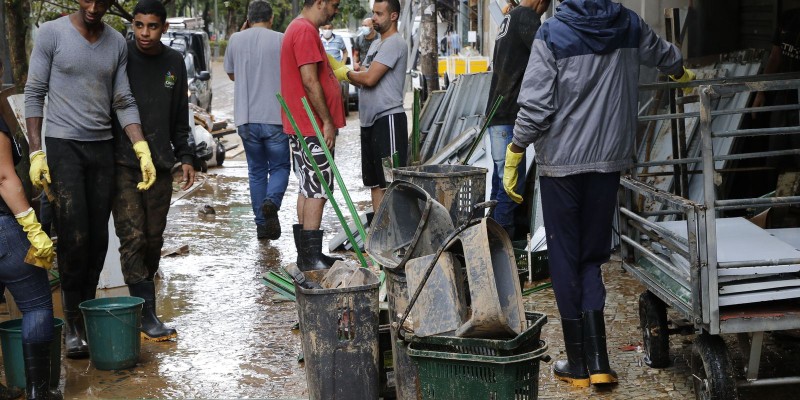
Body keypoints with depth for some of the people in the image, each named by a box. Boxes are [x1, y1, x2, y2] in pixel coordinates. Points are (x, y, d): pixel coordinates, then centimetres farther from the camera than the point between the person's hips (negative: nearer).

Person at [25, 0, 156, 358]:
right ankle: (73, 322, 0)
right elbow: (34, 94, -3)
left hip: (103, 146, 4)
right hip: (63, 144, -4)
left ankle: (88, 312, 16)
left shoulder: (117, 43, 6)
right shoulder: (52, 33, -4)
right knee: (74, 237, -9)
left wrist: (143, 151, -5)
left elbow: (124, 102, 7)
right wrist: (35, 153, -9)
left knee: (98, 239, 4)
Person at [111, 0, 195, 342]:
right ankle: (146, 314, -8)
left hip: (161, 166, 4)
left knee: (154, 240, 7)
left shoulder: (174, 63, 11)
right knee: (133, 239, -10)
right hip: (123, 164, -4)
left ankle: (142, 302, 21)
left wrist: (185, 156, 11)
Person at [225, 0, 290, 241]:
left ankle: (262, 225, 11)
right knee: (279, 167, 11)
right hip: (275, 117, -2)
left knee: (256, 171, 13)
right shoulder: (281, 40, -4)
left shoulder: (236, 40, 4)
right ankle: (271, 201, -18)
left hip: (246, 119, 2)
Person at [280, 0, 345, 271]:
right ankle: (311, 257, -6)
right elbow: (309, 81, -22)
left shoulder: (299, 29, 19)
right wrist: (327, 122, -18)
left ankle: (306, 254, 17)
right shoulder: (305, 30, -16)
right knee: (318, 191, -8)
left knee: (308, 190, 13)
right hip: (313, 127, -11)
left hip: (302, 127, 11)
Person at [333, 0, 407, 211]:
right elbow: (364, 80, 17)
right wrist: (340, 69, 4)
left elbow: (369, 78, -18)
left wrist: (346, 73, -1)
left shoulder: (394, 43, -12)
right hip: (370, 120, 10)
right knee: (375, 182, 13)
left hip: (388, 119, -10)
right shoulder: (376, 44, 20)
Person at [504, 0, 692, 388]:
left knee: (565, 259, 6)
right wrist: (683, 72, 49)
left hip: (560, 163, -3)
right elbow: (662, 53, 27)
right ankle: (597, 361, 2)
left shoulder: (552, 34, -7)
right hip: (609, 159, 3)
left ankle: (578, 363, 12)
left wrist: (513, 157, -2)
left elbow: (534, 106, -12)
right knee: (592, 257, 12)